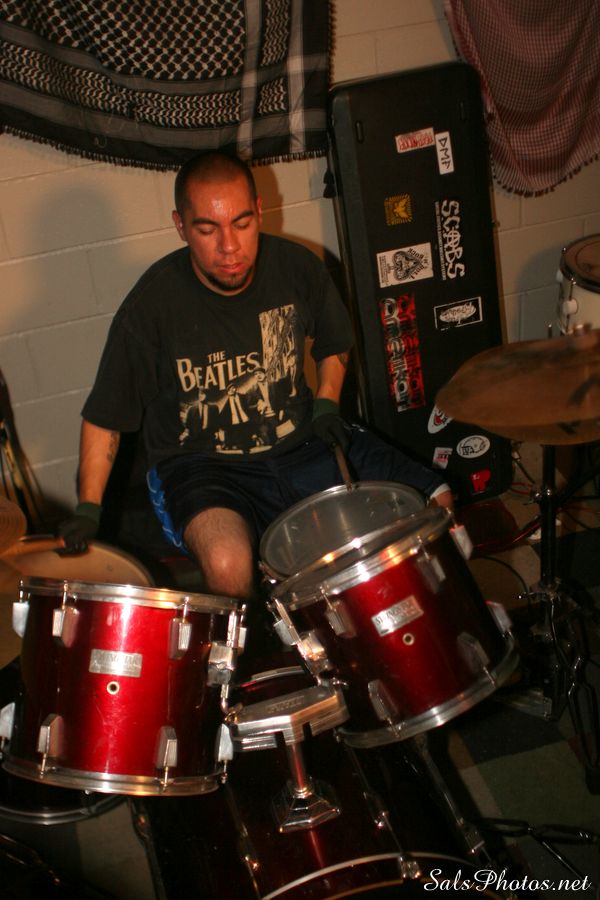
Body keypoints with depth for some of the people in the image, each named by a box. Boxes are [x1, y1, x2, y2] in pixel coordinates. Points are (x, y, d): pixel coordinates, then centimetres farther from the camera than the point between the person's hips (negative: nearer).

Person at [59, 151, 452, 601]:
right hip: (205, 465, -4)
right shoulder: (152, 305, -18)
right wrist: (88, 508, -13)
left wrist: (326, 403, -2)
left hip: (303, 442, 4)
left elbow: (335, 343, 14)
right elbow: (104, 418, -6)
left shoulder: (298, 267, -8)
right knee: (229, 566, -36)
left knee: (436, 505, -7)